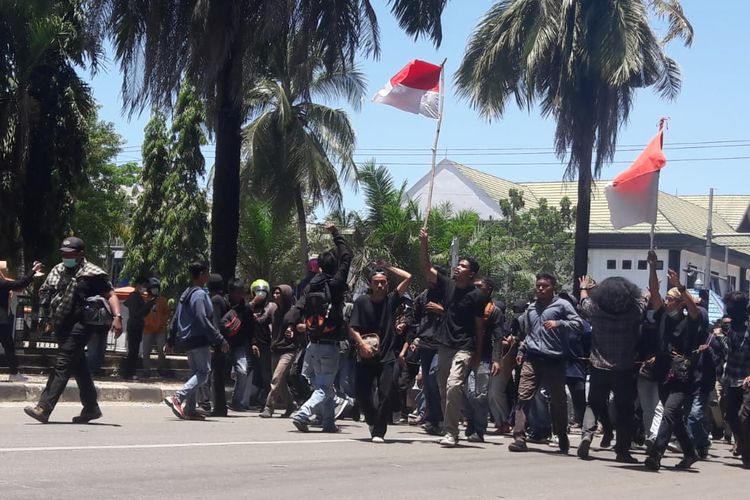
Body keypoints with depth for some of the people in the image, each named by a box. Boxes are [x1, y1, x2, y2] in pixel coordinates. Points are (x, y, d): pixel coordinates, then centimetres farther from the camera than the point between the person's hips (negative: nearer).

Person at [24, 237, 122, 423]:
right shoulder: (58, 270, 14)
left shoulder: (92, 274, -7)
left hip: (80, 325, -8)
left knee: (62, 365, -13)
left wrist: (117, 317, -23)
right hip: (62, 326, 8)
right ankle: (91, 408, 24)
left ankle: (43, 408, -18)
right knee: (78, 367, 14)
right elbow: (45, 293, 21)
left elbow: (110, 295, -9)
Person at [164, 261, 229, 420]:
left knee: (195, 373, 12)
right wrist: (219, 340, -21)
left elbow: (175, 319, 19)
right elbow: (203, 320, -22)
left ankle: (189, 409, 8)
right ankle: (177, 398, -20)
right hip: (199, 340, -10)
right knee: (203, 373, -9)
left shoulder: (186, 294, 16)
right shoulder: (200, 294, -13)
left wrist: (170, 341, 24)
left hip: (188, 340, 10)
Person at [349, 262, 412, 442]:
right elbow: (352, 328, -2)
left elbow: (408, 277, 0)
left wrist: (387, 267, 6)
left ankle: (378, 432, 0)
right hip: (366, 357, 0)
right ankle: (373, 421, 28)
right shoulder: (362, 301, 2)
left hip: (387, 357, 0)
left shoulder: (391, 300, 5)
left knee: (387, 394, -10)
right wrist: (362, 343, -17)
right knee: (361, 394, 0)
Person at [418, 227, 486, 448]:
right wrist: (424, 243, -11)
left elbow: (480, 326, -3)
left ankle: (451, 433, -18)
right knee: (443, 388, 10)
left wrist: (478, 353, -2)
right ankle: (447, 429, 21)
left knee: (453, 385, -21)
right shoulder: (447, 286, 7)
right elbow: (426, 269, 1)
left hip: (464, 348, -6)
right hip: (444, 345, 6)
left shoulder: (476, 296, -7)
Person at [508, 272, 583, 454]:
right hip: (532, 359, 4)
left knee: (558, 401, 8)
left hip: (554, 360, -4)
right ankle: (519, 438, -12)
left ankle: (562, 438, 25)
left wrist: (558, 324, -19)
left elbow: (578, 324, -8)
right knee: (523, 397, -10)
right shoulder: (531, 308, 20)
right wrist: (521, 351, 23)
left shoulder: (562, 305, 2)